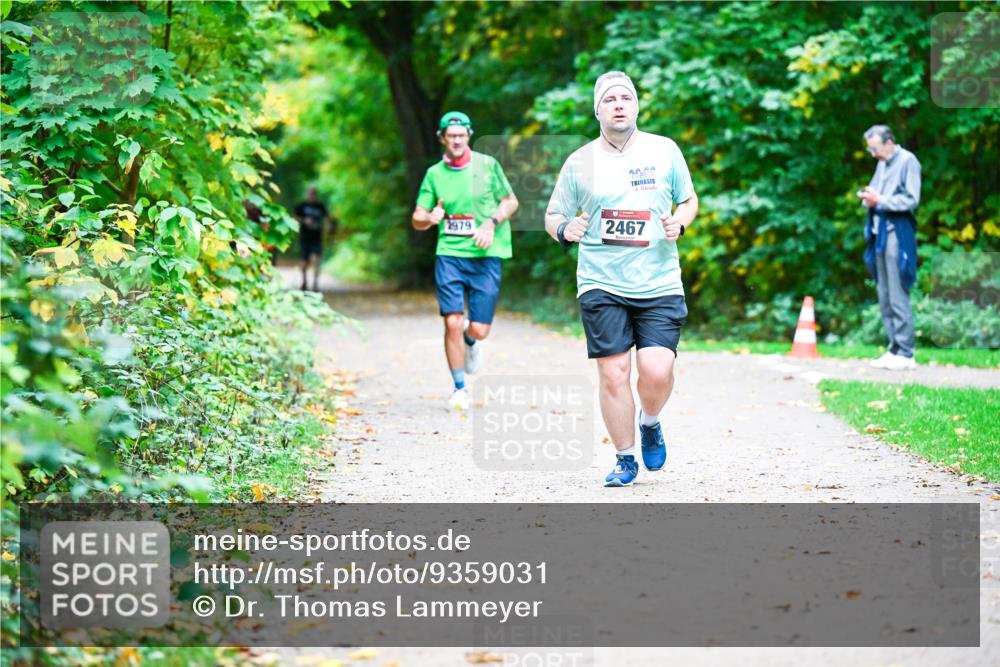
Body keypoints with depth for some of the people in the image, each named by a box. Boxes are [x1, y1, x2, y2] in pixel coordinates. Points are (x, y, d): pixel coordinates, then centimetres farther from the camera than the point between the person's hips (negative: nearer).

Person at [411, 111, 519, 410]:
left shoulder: (487, 165, 2)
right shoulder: (434, 174, 6)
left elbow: (511, 201, 8)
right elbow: (417, 219, 7)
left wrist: (491, 223, -9)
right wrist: (430, 218, -16)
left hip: (485, 256, -1)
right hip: (449, 254, 1)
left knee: (479, 329, -4)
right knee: (452, 322, -10)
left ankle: (470, 340, 36)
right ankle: (460, 389, 7)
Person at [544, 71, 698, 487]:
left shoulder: (665, 151, 6)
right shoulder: (579, 162, 4)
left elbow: (689, 200, 18)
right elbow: (553, 216, 12)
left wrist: (679, 223, -4)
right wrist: (564, 229, -11)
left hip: (659, 284, 0)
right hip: (601, 285, 0)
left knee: (657, 371, -12)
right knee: (613, 374, -4)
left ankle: (650, 423, 22)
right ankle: (625, 459, 14)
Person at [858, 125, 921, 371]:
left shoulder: (907, 161, -7)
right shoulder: (882, 164, 18)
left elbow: (911, 200, -13)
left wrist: (879, 200, -16)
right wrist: (868, 198, 1)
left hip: (897, 233, -9)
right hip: (879, 233, 9)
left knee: (897, 297, -9)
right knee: (884, 297, 9)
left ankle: (905, 352, -7)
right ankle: (894, 349, 14)